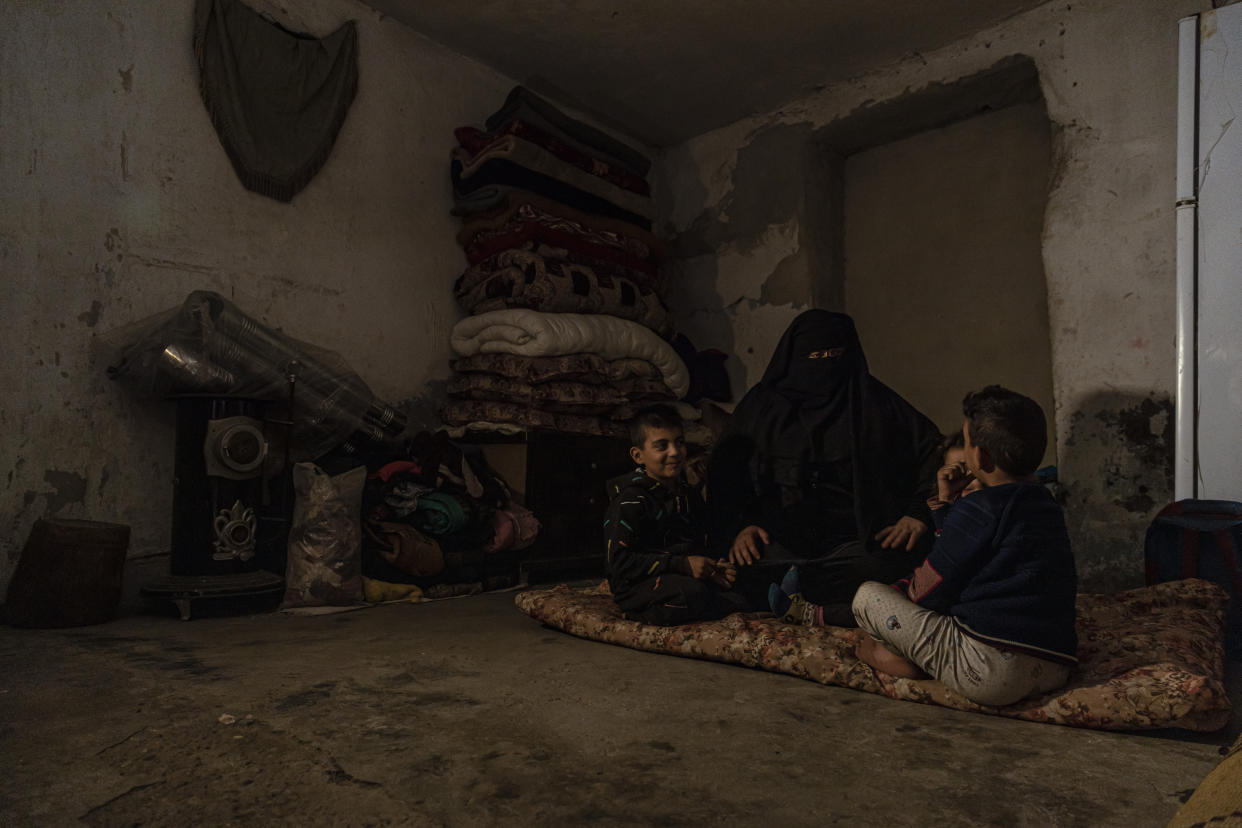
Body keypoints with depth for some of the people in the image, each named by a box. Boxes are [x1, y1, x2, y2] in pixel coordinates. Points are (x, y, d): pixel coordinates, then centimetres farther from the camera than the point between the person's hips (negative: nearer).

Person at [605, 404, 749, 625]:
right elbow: (620, 561, -18)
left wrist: (711, 569, -3)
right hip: (637, 587, -7)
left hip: (685, 578, 7)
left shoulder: (689, 495, 15)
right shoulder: (631, 500, -11)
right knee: (691, 592, -35)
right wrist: (682, 565, -21)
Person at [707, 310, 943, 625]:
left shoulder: (872, 400, 9)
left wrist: (919, 513, -3)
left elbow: (934, 447, 10)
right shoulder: (761, 404, 10)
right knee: (751, 575, -30)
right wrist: (736, 527, -3)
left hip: (854, 538, 0)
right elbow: (724, 469, 12)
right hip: (781, 538, 1)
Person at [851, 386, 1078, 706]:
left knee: (867, 596, -1)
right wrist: (946, 504, 27)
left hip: (993, 674, -9)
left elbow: (929, 592, -4)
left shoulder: (979, 509, -11)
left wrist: (901, 586, 18)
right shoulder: (1047, 505, 15)